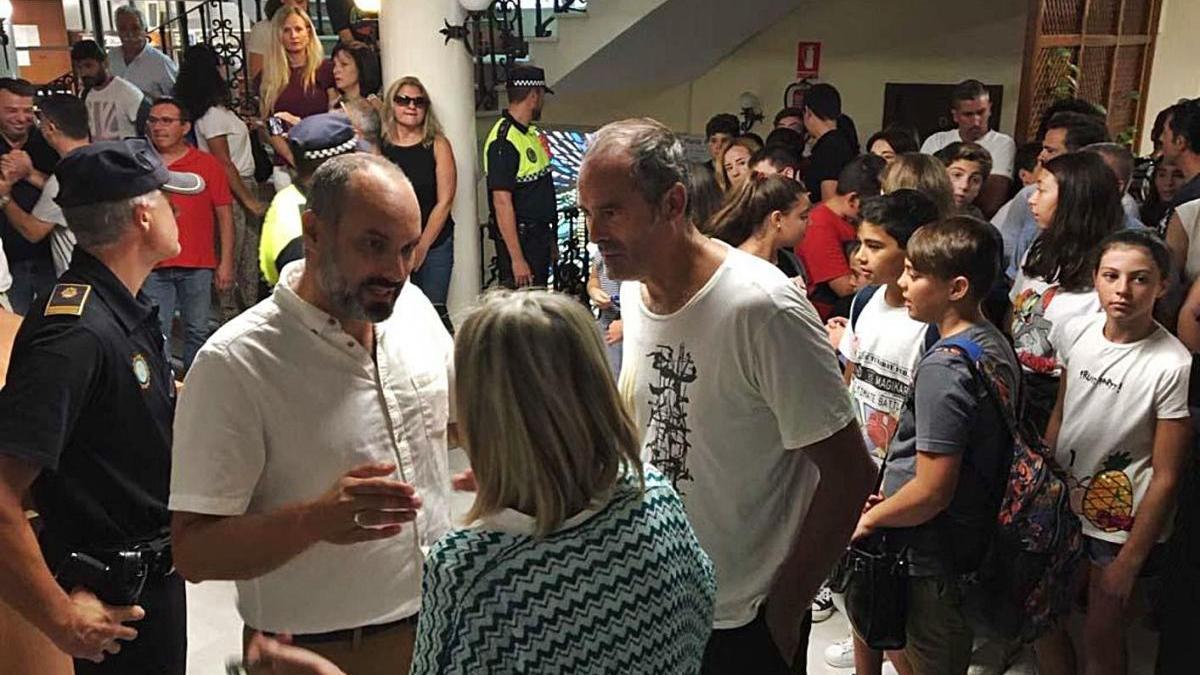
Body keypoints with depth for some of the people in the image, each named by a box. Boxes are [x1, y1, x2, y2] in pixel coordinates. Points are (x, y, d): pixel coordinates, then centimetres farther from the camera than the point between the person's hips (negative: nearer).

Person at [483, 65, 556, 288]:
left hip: (539, 236, 10)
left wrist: (551, 238, 21)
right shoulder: (503, 141, -18)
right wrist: (517, 259, -25)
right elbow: (502, 201, -23)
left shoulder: (530, 132, 13)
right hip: (519, 239, -10)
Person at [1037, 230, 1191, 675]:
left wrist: (1129, 561, -11)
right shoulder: (1077, 332, -5)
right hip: (1062, 510, 5)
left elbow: (1166, 478, -16)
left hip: (1125, 528, -5)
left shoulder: (1173, 366, -22)